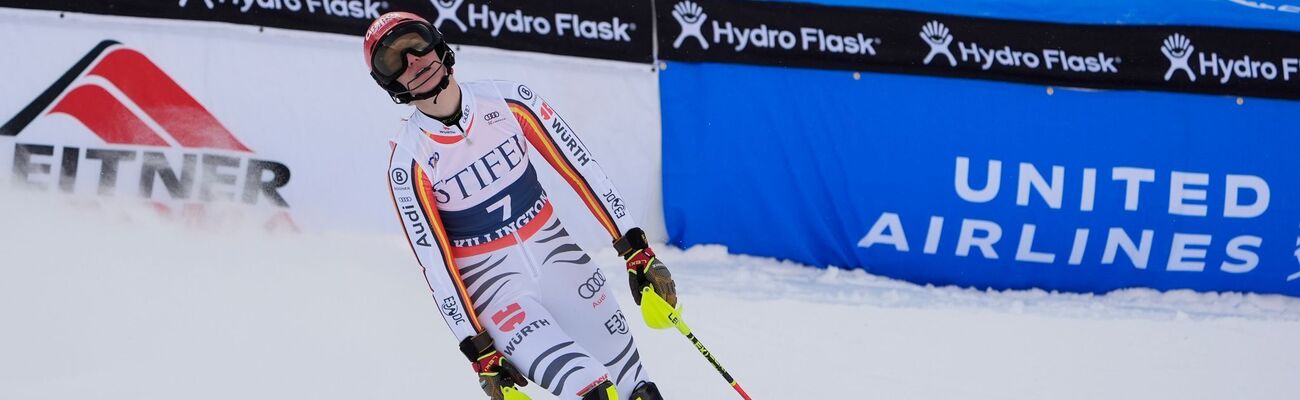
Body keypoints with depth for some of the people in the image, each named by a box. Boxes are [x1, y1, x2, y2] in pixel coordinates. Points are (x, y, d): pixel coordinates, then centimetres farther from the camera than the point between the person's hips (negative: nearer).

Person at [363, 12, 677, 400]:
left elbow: (580, 167, -3)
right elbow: (435, 265, -12)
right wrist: (478, 351, -14)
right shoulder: (408, 163, -15)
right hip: (492, 283, -4)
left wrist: (637, 250, -5)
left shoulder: (509, 100, -8)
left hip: (555, 253, 4)